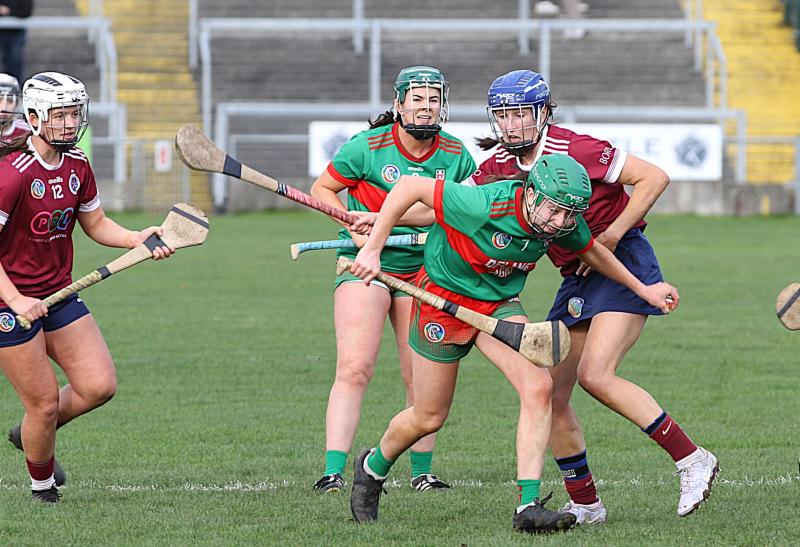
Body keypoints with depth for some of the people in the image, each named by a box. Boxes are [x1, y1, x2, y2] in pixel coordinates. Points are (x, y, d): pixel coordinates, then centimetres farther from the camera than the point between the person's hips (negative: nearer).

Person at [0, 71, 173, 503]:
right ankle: (41, 484, 25)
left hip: (59, 293, 7)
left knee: (99, 386, -1)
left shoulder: (77, 167, 2)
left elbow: (96, 224, 16)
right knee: (45, 403, -3)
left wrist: (137, 239, -3)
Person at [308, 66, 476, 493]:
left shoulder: (455, 156, 1)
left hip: (423, 268, 3)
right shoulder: (367, 147, -8)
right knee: (354, 369, -14)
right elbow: (322, 189, 2)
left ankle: (421, 472, 15)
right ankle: (332, 471, -16)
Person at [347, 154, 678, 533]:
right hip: (444, 298, -5)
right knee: (428, 419, 6)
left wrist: (642, 289, 14)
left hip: (500, 303, 5)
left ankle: (528, 507, -19)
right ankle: (372, 468, 38)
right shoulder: (486, 205, -34)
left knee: (538, 387, -19)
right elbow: (410, 187, -27)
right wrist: (372, 249, -26)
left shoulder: (565, 223, -14)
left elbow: (590, 250, 10)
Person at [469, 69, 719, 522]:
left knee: (595, 375, -23)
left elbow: (654, 178, -16)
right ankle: (585, 505, 13)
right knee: (550, 395, 1)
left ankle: (692, 461, -16)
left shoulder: (571, 149, -17)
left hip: (624, 263, -8)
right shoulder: (499, 166, 2)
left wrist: (610, 236, -19)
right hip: (578, 280, 8)